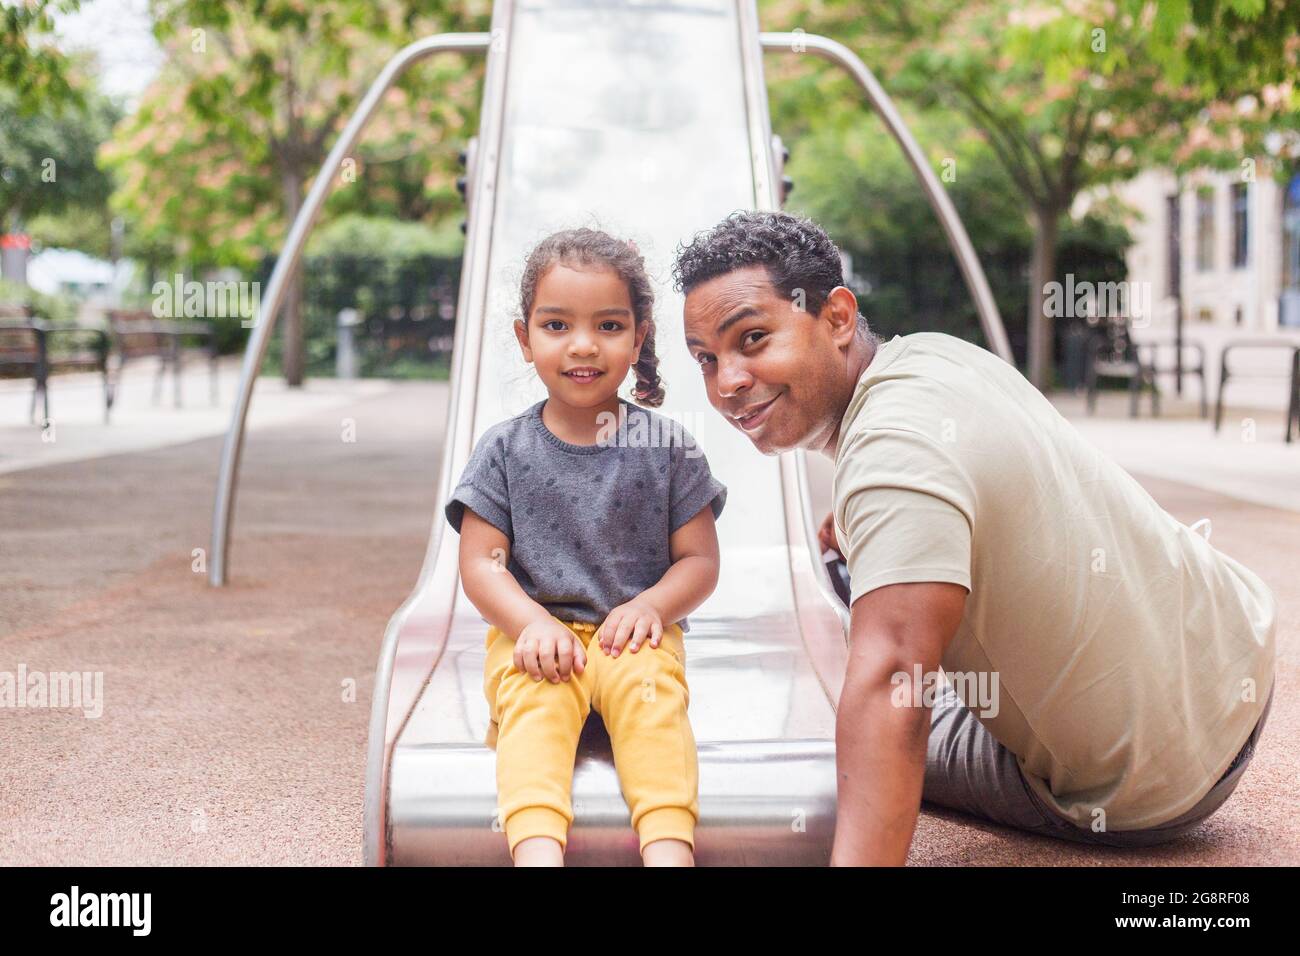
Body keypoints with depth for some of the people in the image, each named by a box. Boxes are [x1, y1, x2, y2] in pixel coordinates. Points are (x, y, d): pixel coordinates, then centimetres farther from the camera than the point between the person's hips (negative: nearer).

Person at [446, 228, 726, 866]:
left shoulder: (666, 447, 6)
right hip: (535, 633, 0)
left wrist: (650, 605, -14)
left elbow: (700, 561, 7)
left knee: (650, 690, -32)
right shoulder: (505, 449, 6)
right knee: (533, 700, -31)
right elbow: (480, 562, 3)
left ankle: (668, 847, -44)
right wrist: (531, 622, -16)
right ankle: (537, 849, -48)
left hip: (634, 633, 0)